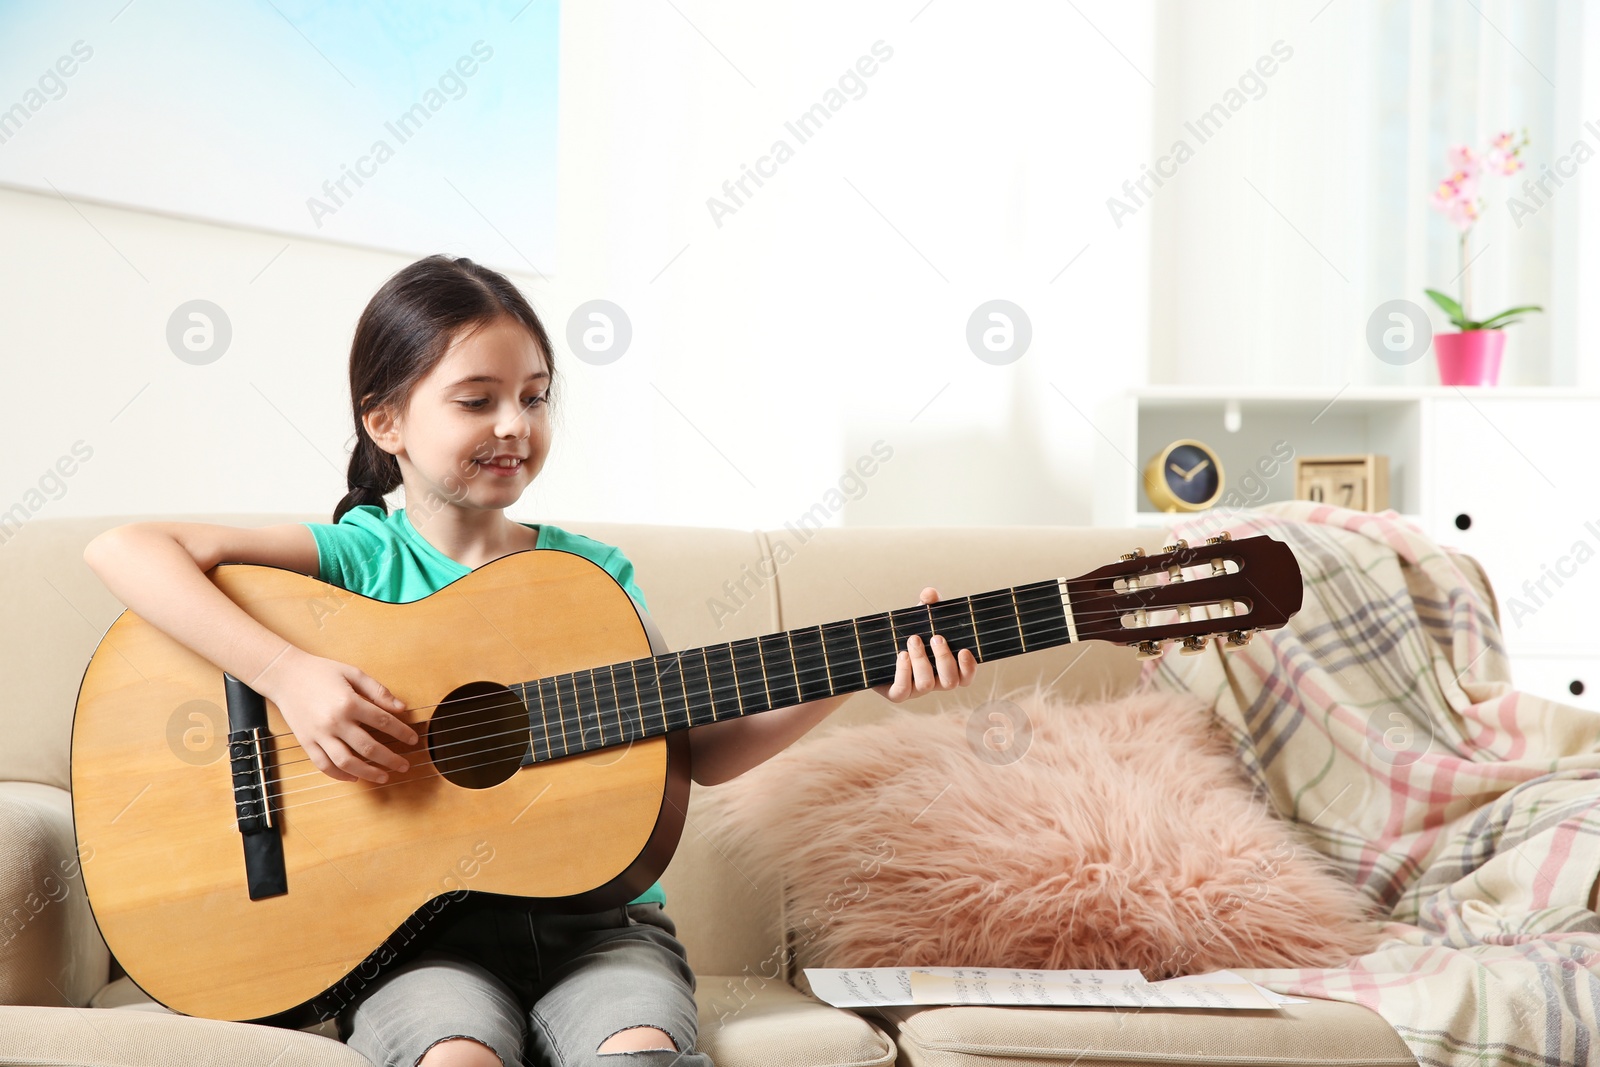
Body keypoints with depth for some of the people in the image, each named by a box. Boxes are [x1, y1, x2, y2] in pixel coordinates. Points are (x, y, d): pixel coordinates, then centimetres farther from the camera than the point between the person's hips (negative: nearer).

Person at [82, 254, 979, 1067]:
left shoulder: (592, 571, 12)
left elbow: (696, 750, 9)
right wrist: (287, 674, -19)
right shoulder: (364, 555, 2)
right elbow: (125, 551, -8)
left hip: (594, 917, 2)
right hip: (416, 928, -2)